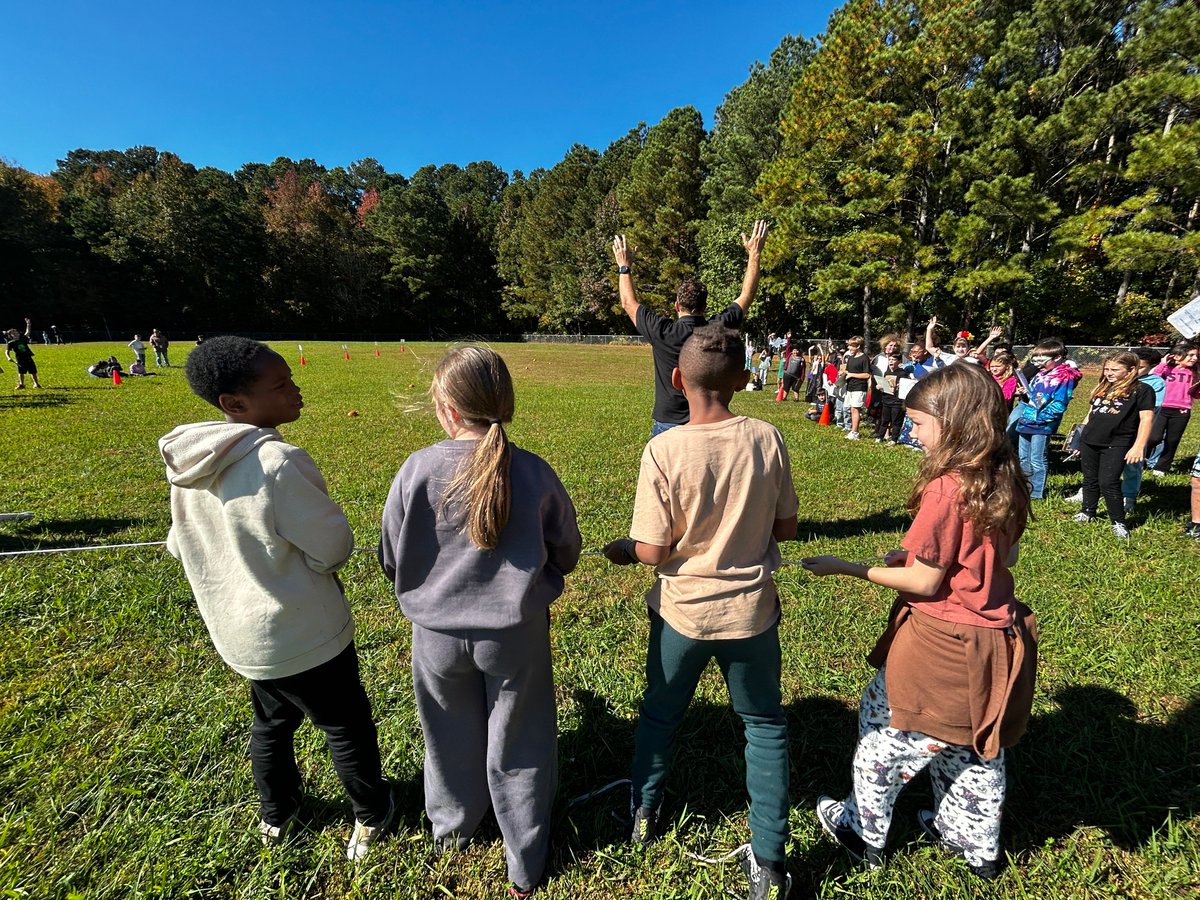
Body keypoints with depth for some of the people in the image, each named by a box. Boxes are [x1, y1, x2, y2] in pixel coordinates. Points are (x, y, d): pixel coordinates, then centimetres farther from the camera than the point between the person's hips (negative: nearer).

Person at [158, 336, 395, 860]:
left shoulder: (189, 461, -7)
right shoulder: (278, 463, -31)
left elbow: (179, 544, 6)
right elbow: (335, 546, -22)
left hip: (240, 633, 7)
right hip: (304, 635, -7)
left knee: (272, 721, 30)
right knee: (345, 725, 17)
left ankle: (275, 815, 53)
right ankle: (371, 815, 40)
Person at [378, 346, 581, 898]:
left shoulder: (417, 470, -17)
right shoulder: (534, 473, -16)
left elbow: (391, 561, -4)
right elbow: (566, 554, -2)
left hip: (438, 633, 1)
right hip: (517, 635, -1)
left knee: (453, 740, 27)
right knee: (517, 748, 20)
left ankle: (452, 828, 56)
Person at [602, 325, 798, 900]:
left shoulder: (665, 450, -21)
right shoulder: (767, 439, -13)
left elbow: (653, 552, -18)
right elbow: (786, 528, -2)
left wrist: (622, 549, 3)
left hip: (682, 612, -1)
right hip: (751, 611, 2)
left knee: (659, 714, 25)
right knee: (764, 724, 24)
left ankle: (643, 815, 47)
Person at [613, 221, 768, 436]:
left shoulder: (662, 332, -12)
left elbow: (629, 303, 6)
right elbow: (747, 295, 10)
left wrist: (624, 266, 19)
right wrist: (754, 254, 20)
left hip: (668, 423, -1)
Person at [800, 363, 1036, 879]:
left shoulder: (945, 489, -26)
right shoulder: (1006, 483, -2)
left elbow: (926, 582, -21)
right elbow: (1003, 556, 10)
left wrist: (848, 568, -15)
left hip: (941, 643, -7)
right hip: (994, 637, 8)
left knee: (887, 727, 14)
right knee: (974, 742, 26)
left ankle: (864, 833, 34)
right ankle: (976, 845, 47)